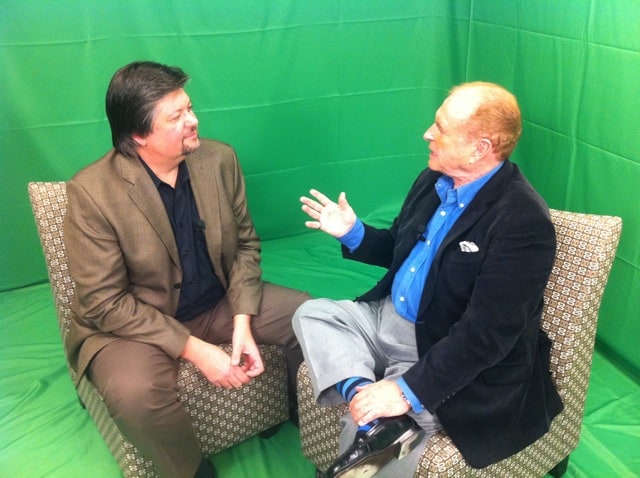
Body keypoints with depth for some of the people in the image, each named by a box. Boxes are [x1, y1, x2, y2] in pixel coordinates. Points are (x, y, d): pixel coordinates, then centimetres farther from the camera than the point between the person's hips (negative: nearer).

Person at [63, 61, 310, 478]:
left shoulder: (219, 159, -7)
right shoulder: (92, 191, -21)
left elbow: (246, 243, 2)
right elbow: (105, 303, -19)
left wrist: (243, 322, -12)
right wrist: (193, 349, -24)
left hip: (222, 301, 4)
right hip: (134, 320, -4)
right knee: (135, 394, -33)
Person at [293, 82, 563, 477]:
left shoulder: (523, 222, -25)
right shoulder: (434, 180, 2)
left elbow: (486, 335, -27)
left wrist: (409, 389, -29)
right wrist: (353, 233, 1)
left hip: (458, 363, -9)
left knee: (366, 432, -27)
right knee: (312, 314, -6)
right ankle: (369, 406, -23)